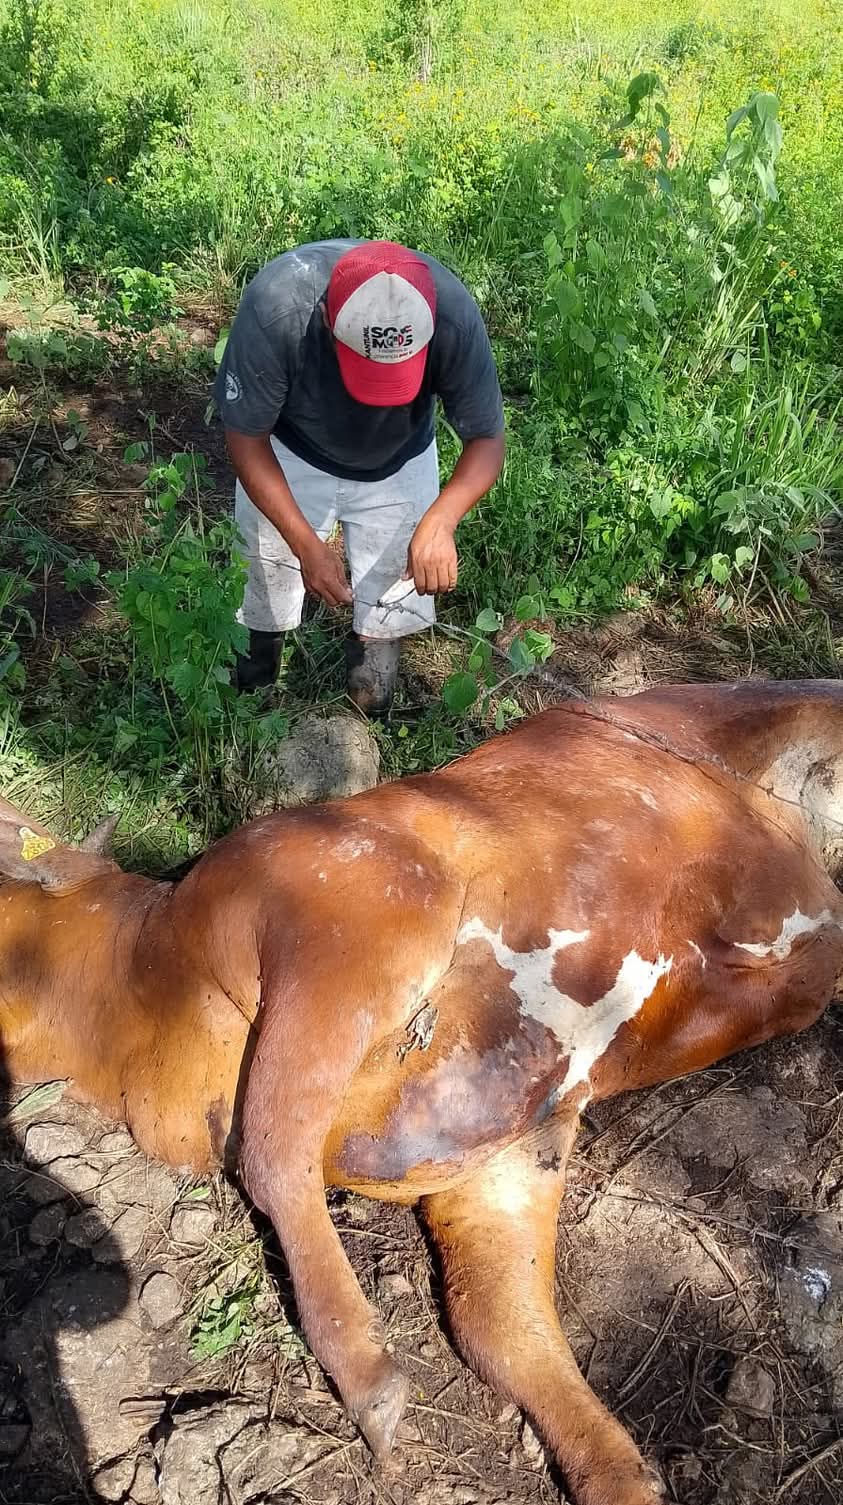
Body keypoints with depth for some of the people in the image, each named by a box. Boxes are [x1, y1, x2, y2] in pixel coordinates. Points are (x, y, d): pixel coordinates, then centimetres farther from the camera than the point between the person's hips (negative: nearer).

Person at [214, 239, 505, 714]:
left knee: (389, 604, 11)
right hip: (287, 460, -1)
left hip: (398, 465, 1)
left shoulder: (454, 314, -37)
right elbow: (246, 437, -25)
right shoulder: (275, 306, -39)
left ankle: (375, 743, 40)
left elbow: (487, 440, -25)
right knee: (265, 588, 14)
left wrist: (440, 521, -45)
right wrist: (306, 544, -35)